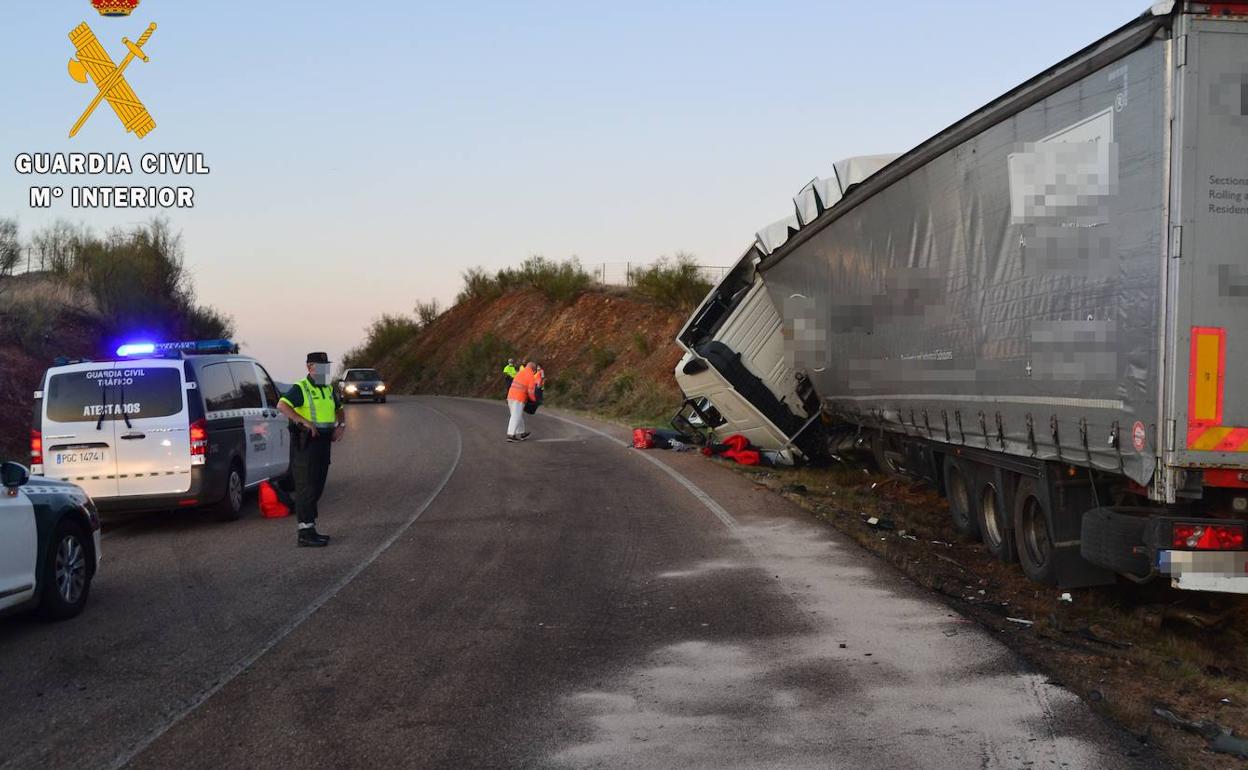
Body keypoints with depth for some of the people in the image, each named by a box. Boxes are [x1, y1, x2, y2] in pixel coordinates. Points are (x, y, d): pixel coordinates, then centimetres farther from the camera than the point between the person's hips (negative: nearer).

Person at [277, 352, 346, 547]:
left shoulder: (329, 390, 15)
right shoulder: (300, 388, -10)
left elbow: (339, 409, 30)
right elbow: (282, 405, -25)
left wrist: (341, 425, 9)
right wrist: (305, 421, -31)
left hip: (323, 442, 8)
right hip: (305, 443, -8)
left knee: (317, 487, 13)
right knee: (306, 487, -8)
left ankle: (310, 529, 22)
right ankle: (305, 533, -6)